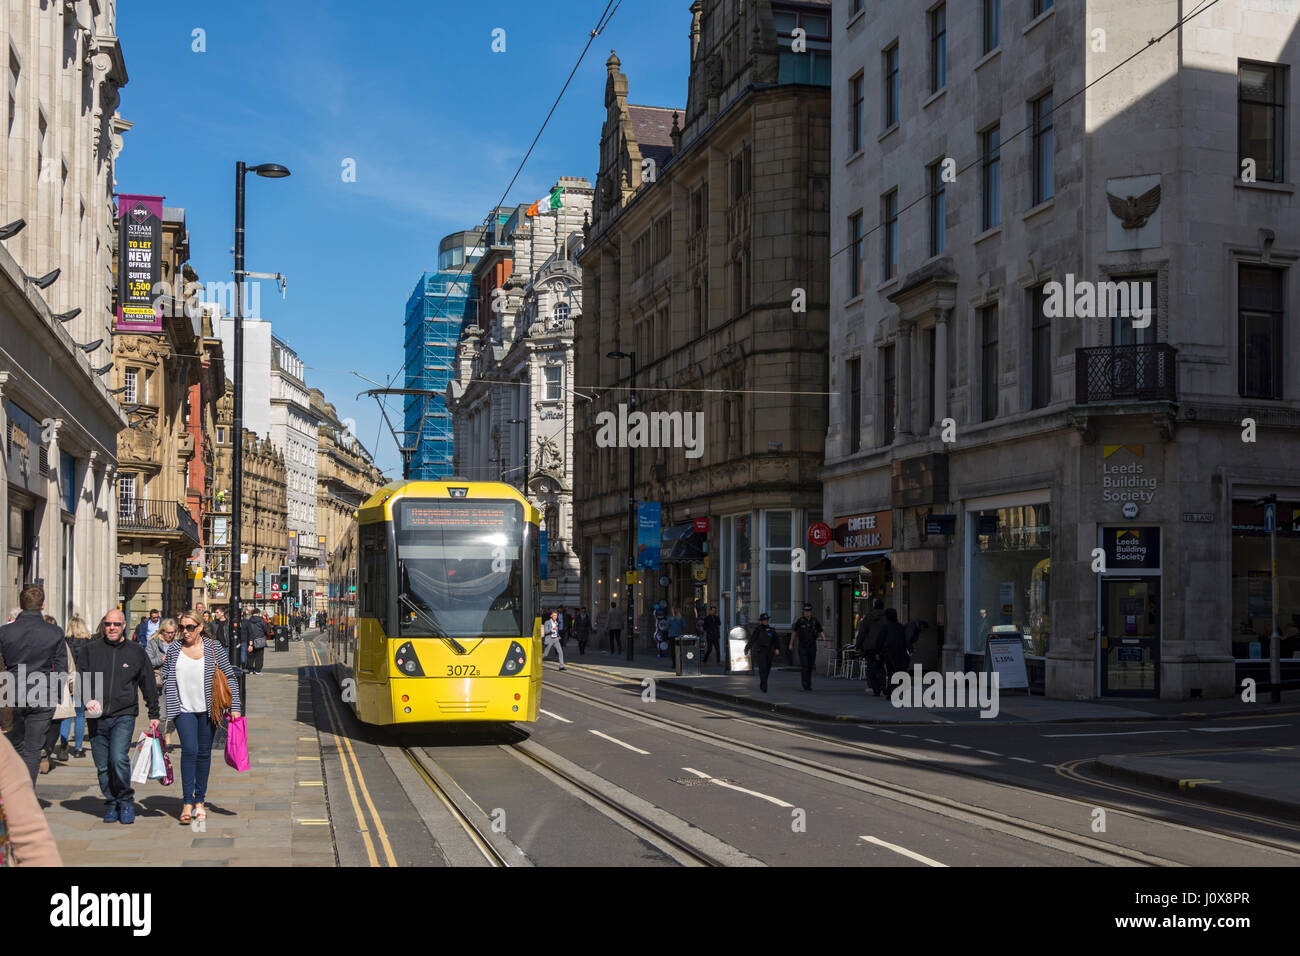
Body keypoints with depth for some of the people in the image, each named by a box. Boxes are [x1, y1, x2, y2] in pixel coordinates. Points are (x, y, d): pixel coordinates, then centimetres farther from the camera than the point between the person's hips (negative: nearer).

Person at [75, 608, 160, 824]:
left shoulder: (136, 652, 8)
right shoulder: (90, 650, 7)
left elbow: (149, 686, 14)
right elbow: (81, 679, 5)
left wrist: (153, 715, 15)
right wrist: (87, 699, -14)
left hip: (124, 716, -2)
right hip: (96, 717, 2)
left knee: (119, 759, -19)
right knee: (102, 766, 5)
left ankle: (126, 801, -1)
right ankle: (111, 804, 20)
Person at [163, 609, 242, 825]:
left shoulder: (213, 647, -1)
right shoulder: (174, 648, 3)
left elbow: (230, 677, 3)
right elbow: (166, 677, 12)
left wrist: (235, 707, -1)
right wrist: (170, 702, 3)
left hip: (207, 709, 0)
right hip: (184, 709, 0)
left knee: (204, 753, 6)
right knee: (189, 750, -14)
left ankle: (200, 801, 17)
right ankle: (187, 802, -11)